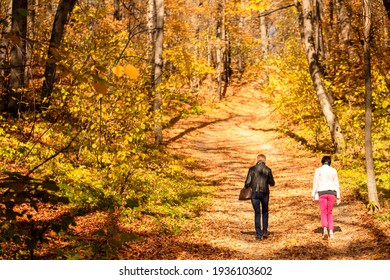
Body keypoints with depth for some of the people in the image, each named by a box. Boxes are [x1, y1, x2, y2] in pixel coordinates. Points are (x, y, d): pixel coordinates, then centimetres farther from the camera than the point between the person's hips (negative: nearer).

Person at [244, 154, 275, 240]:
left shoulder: (252, 169, -5)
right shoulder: (268, 170, -2)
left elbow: (248, 182, -7)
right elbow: (272, 183, 4)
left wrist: (247, 187, 15)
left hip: (255, 193, -1)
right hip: (265, 193, 1)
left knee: (257, 213, 7)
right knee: (265, 211, 22)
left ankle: (259, 234, 5)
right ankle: (265, 231, 15)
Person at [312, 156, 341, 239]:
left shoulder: (318, 170, -1)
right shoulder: (333, 170, 6)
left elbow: (315, 183, -4)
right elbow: (336, 184, 7)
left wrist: (313, 195, 3)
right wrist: (338, 197, 10)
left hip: (322, 193, -2)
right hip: (331, 192, 2)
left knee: (323, 213, 2)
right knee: (330, 213, 12)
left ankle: (325, 229, -22)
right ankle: (331, 231, 0)